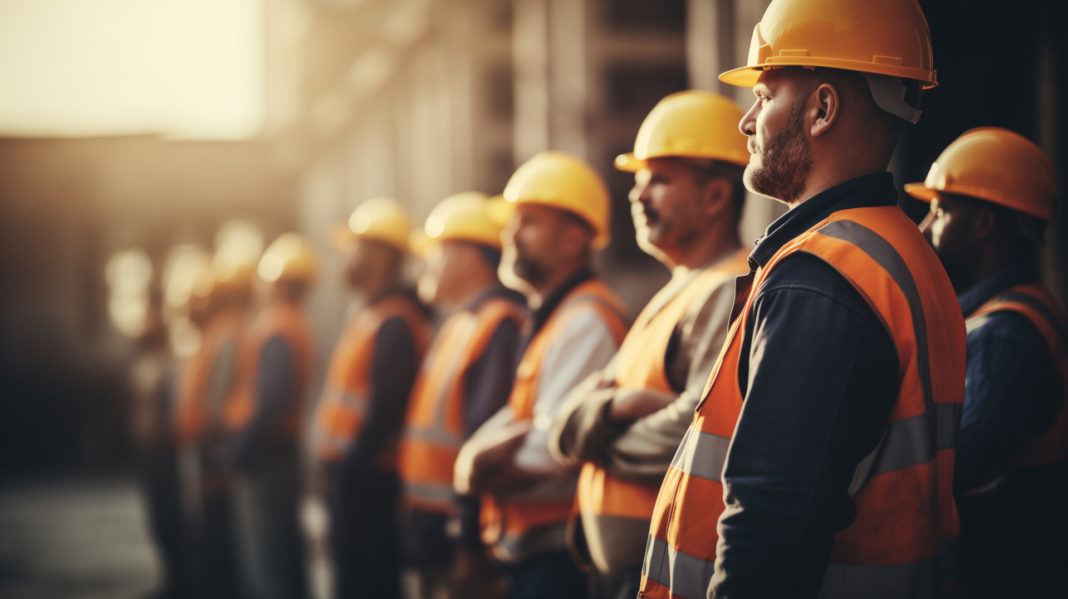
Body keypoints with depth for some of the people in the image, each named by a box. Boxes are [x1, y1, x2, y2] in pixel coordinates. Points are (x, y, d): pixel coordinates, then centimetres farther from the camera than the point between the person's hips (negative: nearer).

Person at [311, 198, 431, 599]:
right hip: (350, 478, 10)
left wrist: (350, 468, -21)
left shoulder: (393, 324, -17)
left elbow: (385, 408, -24)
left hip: (367, 485, -10)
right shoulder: (374, 316, 16)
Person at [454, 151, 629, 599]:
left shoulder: (586, 322, -16)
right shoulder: (549, 319, 18)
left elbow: (553, 448, -21)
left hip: (557, 560, -10)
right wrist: (478, 454, -7)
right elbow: (513, 420, 16)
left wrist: (484, 466, -4)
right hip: (527, 550, 10)